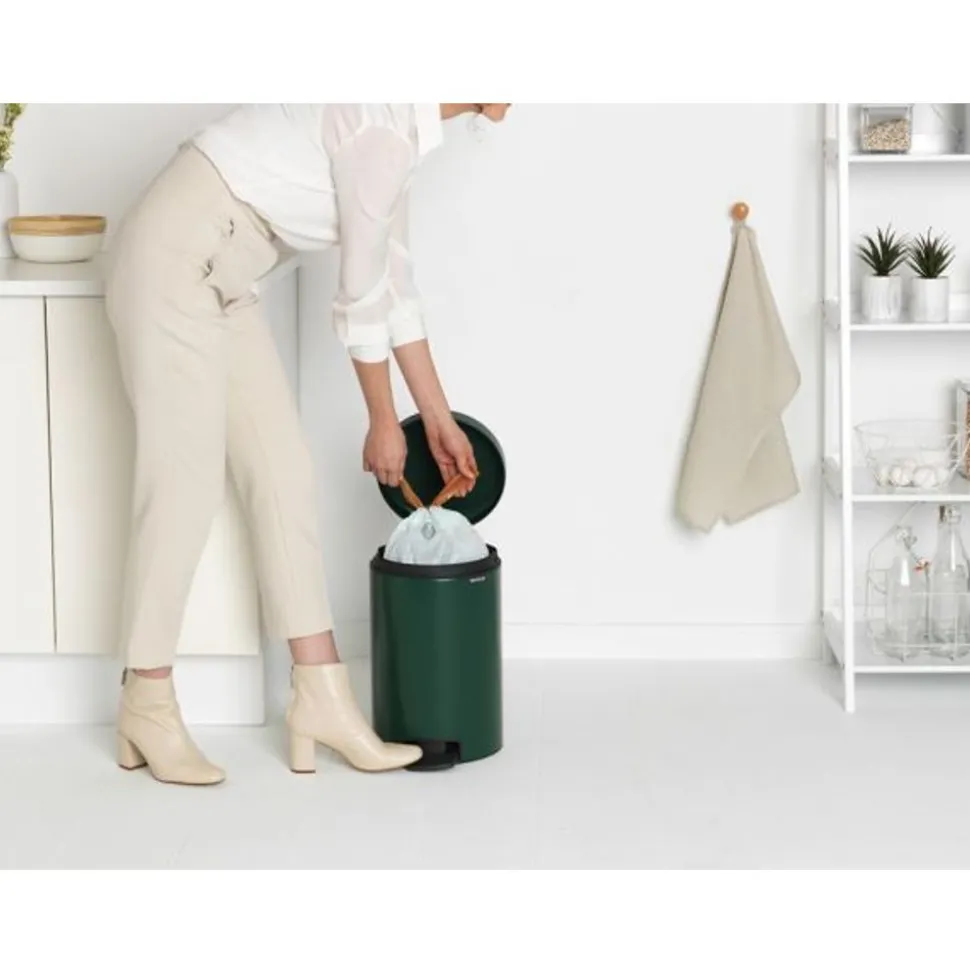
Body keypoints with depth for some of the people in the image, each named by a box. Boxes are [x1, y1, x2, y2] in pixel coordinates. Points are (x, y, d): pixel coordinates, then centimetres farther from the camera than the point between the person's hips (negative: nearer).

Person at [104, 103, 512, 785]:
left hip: (220, 275, 10)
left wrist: (439, 417, 21)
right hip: (176, 258, -10)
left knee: (285, 476, 6)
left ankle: (322, 701, 9)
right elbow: (363, 295, -13)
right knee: (185, 486, -5)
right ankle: (147, 707, 9)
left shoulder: (400, 122, 10)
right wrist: (385, 424, 0)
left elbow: (393, 281, 16)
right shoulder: (385, 127, -21)